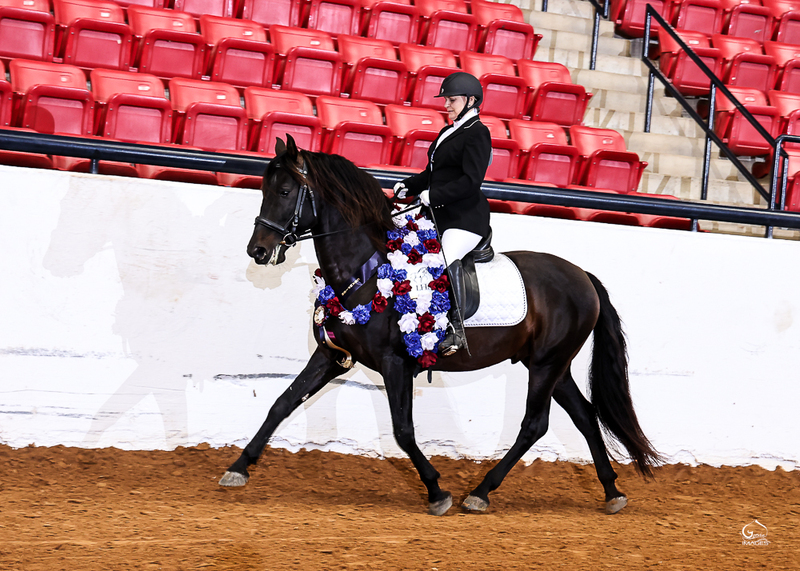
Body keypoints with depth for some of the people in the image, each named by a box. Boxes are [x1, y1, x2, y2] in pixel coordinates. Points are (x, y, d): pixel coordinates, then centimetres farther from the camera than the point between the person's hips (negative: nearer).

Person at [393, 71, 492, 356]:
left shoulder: (477, 134, -9)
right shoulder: (448, 132, 20)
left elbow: (471, 181, -19)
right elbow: (432, 174, 25)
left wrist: (434, 195, -22)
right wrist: (409, 186, 8)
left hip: (466, 216, -10)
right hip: (439, 214, 10)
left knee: (447, 256, -33)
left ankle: (456, 330, -31)